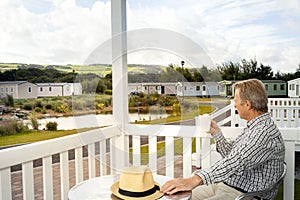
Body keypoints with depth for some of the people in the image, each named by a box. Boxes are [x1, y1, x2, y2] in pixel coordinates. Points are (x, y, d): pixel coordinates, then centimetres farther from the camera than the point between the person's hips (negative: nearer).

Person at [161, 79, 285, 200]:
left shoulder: (266, 131, -19)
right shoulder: (252, 127, 14)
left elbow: (237, 162, -33)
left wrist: (196, 179, -42)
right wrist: (216, 133, 15)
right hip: (224, 185, 9)